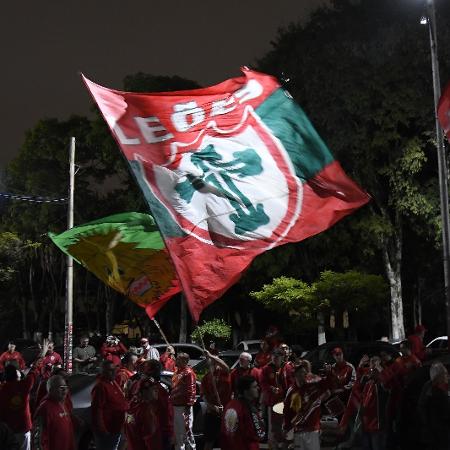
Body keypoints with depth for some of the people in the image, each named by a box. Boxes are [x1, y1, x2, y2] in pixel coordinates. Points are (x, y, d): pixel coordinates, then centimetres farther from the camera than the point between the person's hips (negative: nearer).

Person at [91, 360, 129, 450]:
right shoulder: (100, 386, -21)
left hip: (116, 428, 9)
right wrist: (102, 429, -25)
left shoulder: (114, 383, 8)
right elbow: (97, 409, -26)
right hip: (106, 430, -9)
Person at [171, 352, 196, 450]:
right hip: (176, 405, 9)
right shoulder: (177, 371, 17)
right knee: (177, 431, 16)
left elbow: (191, 390, -17)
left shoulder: (189, 373, -12)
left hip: (184, 406, -9)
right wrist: (171, 399, 17)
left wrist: (188, 404, -20)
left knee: (186, 430, -4)